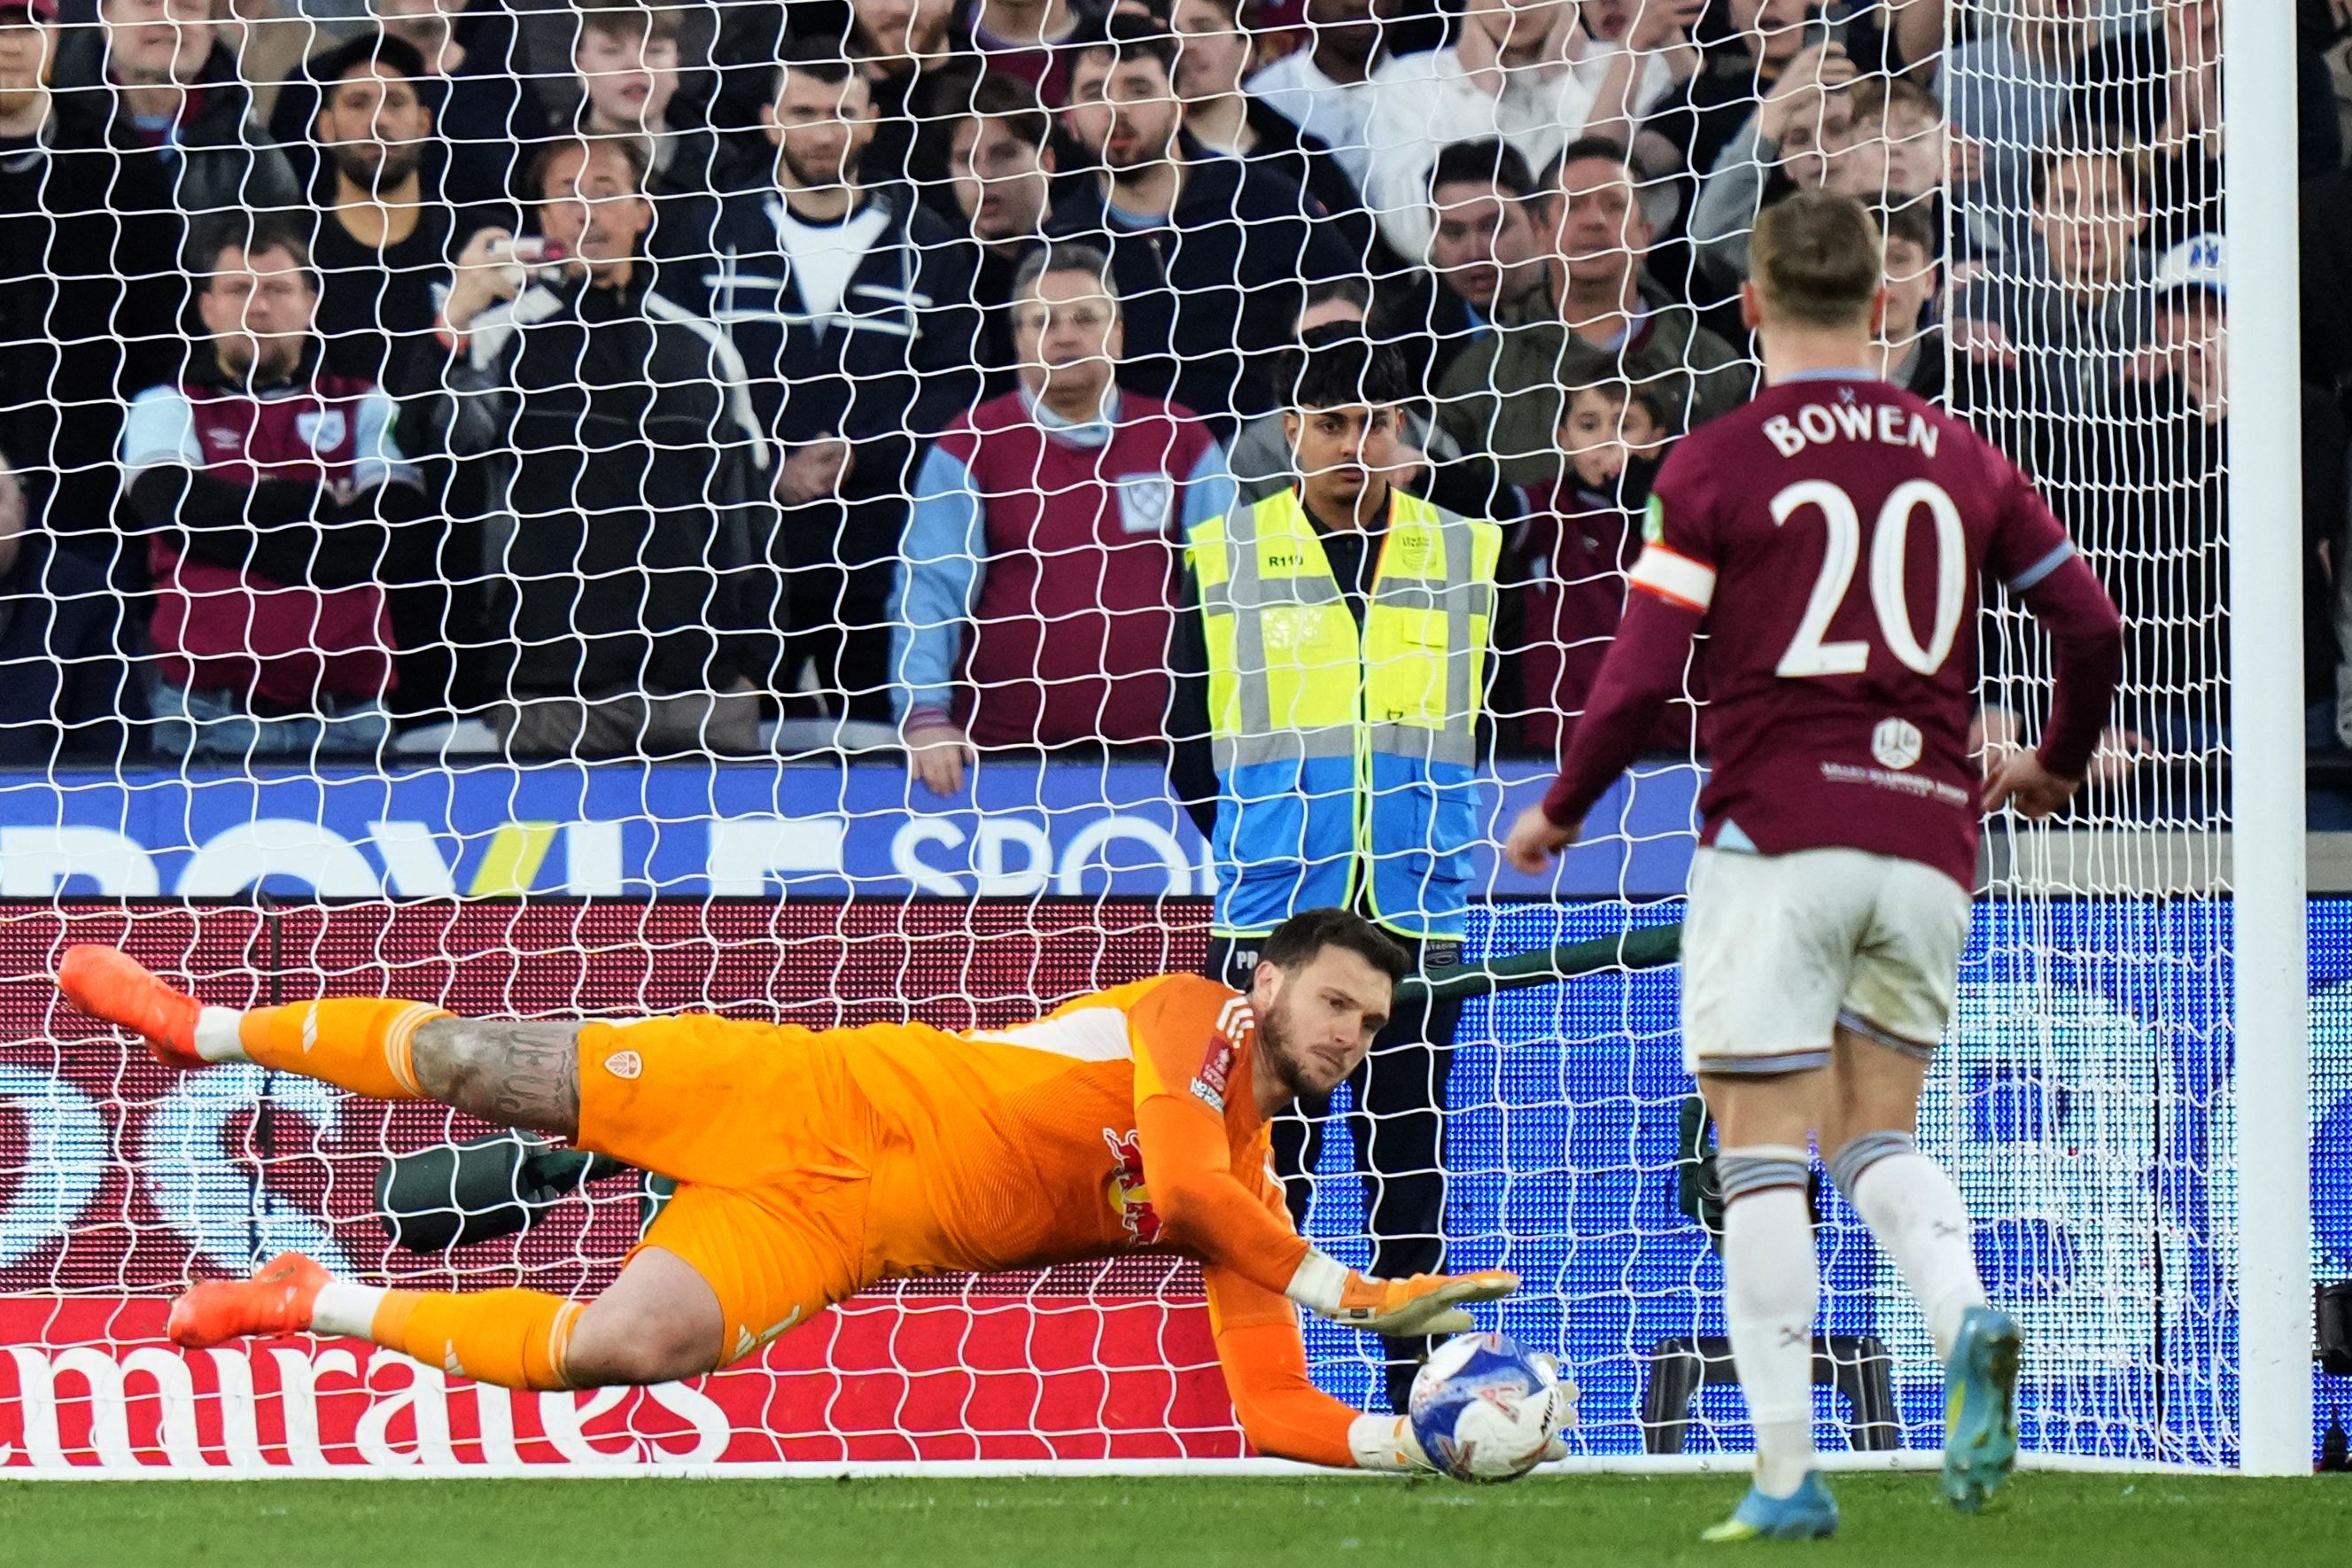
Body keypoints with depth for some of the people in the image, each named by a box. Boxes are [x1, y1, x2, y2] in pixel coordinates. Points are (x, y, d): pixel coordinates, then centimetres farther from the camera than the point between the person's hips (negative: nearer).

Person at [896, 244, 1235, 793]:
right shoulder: (971, 447, 4)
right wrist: (925, 717, -17)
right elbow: (929, 591, -3)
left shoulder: (1178, 441, 9)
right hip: (1004, 756, -1)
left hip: (1151, 751, 1)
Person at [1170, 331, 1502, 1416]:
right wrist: (1254, 849, 9)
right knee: (1262, 1178, -1)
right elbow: (1189, 744, 11)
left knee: (1411, 1183, 2)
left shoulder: (1467, 553, 8)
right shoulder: (1221, 555, 5)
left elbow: (1497, 728, 18)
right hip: (1267, 923, -1)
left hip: (1413, 921, 1)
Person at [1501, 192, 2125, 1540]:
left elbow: (1646, 673, -8)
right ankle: (1967, 1314, -16)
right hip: (1927, 834, 4)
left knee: (1764, 1156, 0)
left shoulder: (1719, 464, -3)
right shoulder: (1959, 459, 9)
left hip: (1777, 834, -4)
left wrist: (1559, 814, 8)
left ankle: (1788, 1473, -4)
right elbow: (2093, 626, 11)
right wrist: (2057, 765, 30)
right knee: (1875, 1134, 15)